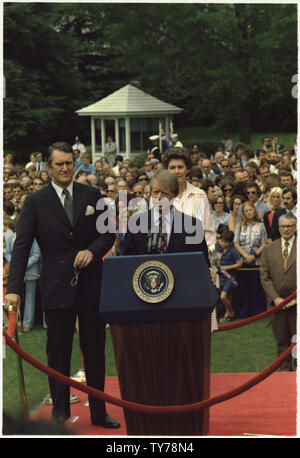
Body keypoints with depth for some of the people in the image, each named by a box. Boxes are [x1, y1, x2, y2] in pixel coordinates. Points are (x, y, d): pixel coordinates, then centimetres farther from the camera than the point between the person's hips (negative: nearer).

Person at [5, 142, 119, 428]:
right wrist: (14, 288, -15)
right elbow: (21, 246, -6)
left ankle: (98, 412, 21)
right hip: (56, 287, -2)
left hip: (91, 285, 2)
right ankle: (59, 411, 18)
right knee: (58, 353, 6)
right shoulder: (35, 202, -1)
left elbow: (109, 233, 8)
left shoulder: (92, 196, 6)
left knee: (95, 351, 10)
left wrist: (92, 250, -13)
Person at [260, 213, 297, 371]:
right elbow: (264, 277, 5)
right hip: (276, 302, 2)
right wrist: (275, 298, -6)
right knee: (282, 341, 9)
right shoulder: (269, 249, 7)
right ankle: (285, 369, 19)